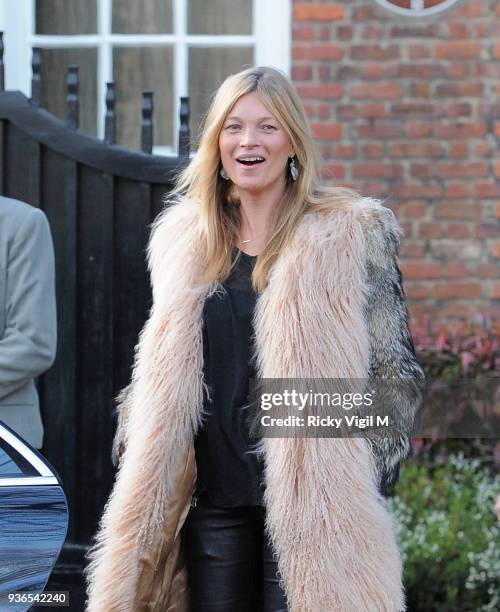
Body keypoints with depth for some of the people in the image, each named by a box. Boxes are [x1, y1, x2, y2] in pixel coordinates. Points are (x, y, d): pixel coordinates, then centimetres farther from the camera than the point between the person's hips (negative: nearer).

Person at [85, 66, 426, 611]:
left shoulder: (349, 237, -1)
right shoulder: (183, 240, 12)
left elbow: (394, 368, 1)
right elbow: (159, 377, 22)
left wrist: (363, 478, -5)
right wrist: (133, 444, 15)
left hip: (310, 501, -4)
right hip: (214, 498, 4)